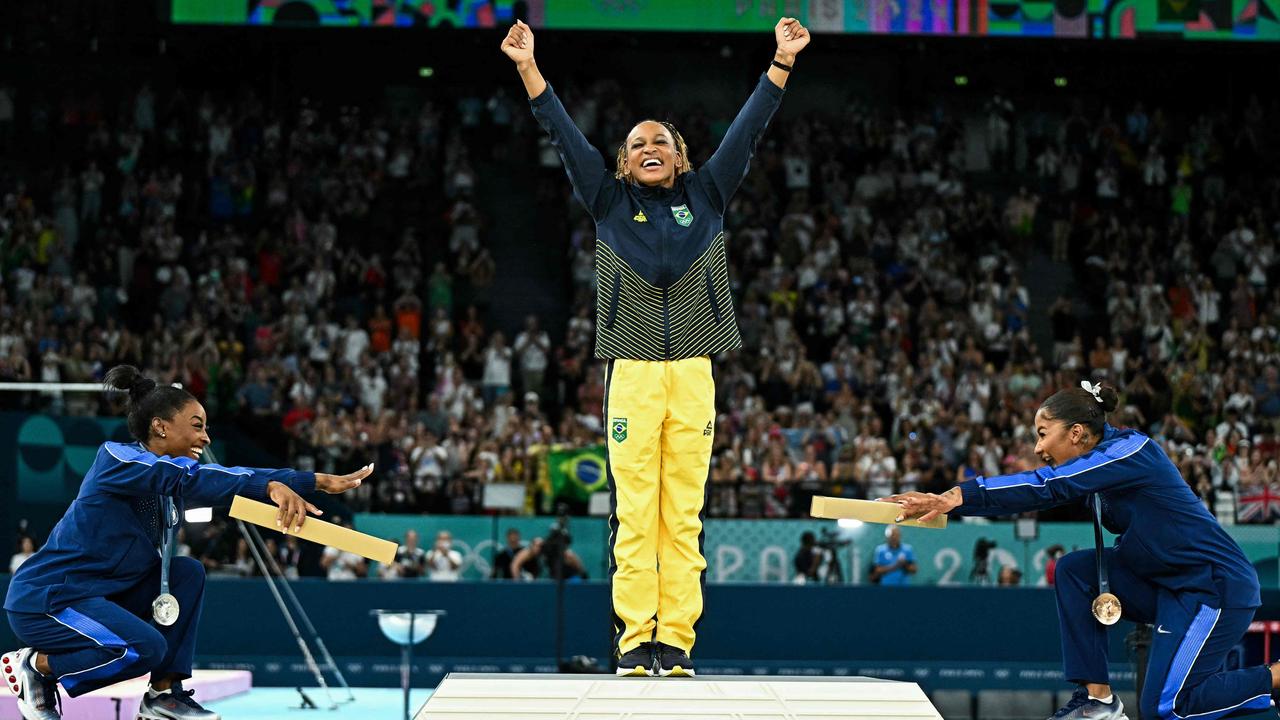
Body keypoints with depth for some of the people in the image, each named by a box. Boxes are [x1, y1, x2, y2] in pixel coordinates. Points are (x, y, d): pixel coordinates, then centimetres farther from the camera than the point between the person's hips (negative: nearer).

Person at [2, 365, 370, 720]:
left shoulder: (171, 480, 7)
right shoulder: (116, 457, -17)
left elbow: (223, 478, 2)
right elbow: (191, 478, -33)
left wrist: (321, 481, -5)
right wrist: (272, 486, -43)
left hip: (101, 595, 9)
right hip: (44, 600, -9)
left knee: (187, 571, -2)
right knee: (146, 648, -27)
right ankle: (35, 666, -5)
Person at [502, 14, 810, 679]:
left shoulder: (707, 196, 14)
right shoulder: (610, 201, 12)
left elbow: (747, 131, 10)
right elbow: (564, 135, 7)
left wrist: (782, 63, 3)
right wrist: (528, 67, 0)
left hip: (693, 373, 1)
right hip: (632, 372, -1)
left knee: (684, 514, 0)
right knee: (633, 512, -4)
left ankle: (677, 641, 1)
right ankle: (634, 641, -2)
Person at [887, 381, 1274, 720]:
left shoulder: (1129, 451, -20)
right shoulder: (1106, 457, 7)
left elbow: (1047, 487, -30)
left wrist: (958, 497, -36)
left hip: (1218, 586, -9)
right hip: (1168, 583, 9)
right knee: (1073, 570, -3)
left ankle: (1274, 678, 4)